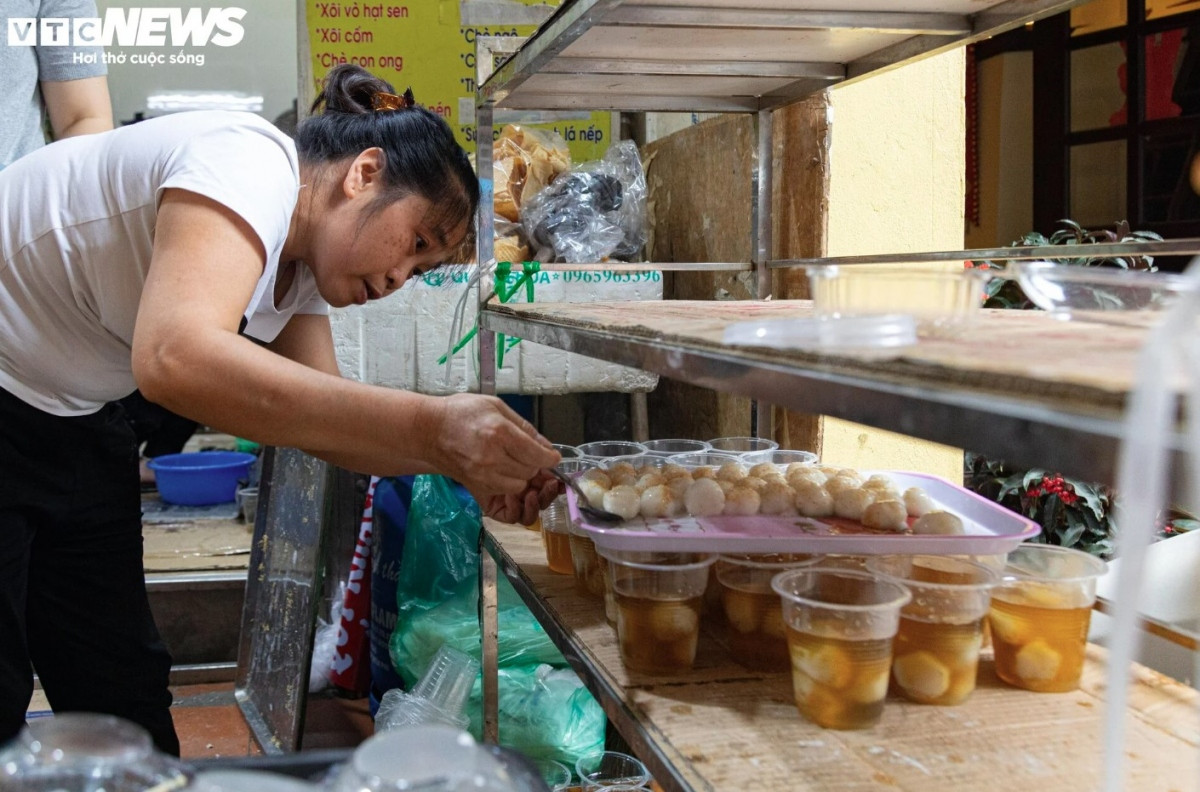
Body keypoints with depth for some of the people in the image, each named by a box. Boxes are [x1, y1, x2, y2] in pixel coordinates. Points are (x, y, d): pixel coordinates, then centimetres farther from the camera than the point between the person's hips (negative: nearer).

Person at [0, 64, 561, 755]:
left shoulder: (302, 263, 3)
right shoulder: (249, 162, -27)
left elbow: (322, 410, -1)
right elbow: (175, 358, -43)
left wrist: (466, 460, -18)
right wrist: (432, 425, -46)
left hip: (70, 424, 9)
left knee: (125, 685, 8)